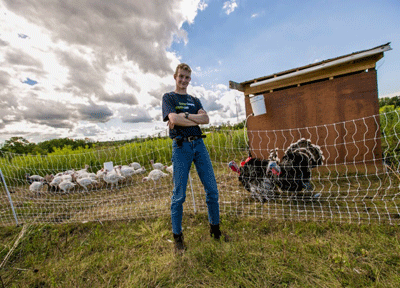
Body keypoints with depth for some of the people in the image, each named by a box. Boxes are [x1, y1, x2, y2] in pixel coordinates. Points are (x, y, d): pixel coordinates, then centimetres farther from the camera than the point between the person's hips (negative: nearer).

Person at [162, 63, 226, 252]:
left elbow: (206, 119, 4)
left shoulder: (195, 100, 22)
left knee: (212, 190, 5)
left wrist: (185, 115, -6)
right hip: (181, 146, -4)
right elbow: (174, 119, -10)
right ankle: (177, 236, 21)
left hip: (199, 144, 4)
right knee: (179, 195, 1)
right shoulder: (168, 97, 11)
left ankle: (215, 228, 26)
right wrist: (196, 119, -1)